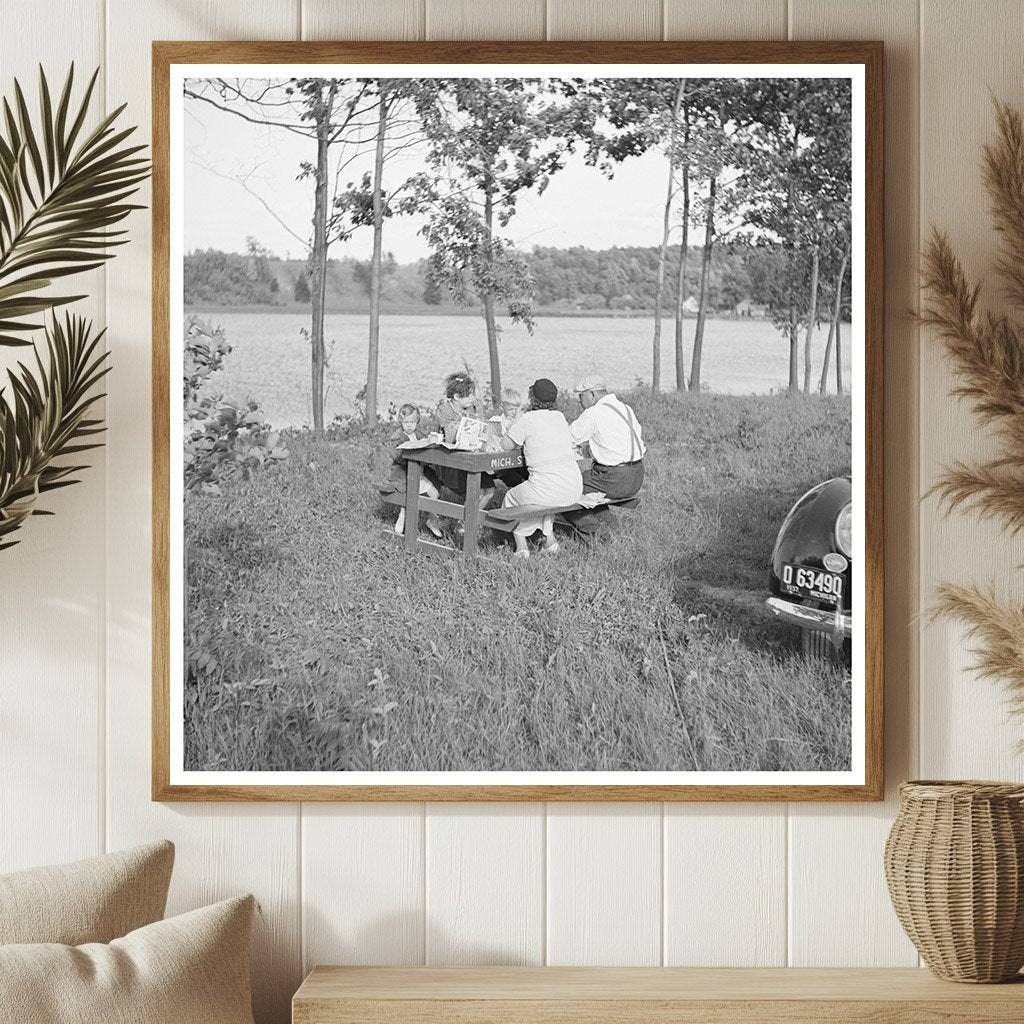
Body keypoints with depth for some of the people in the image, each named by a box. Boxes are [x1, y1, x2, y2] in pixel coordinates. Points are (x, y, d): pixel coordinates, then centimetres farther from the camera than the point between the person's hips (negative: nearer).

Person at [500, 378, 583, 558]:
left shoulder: (527, 419, -8)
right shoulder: (559, 417, 9)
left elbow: (506, 445, 1)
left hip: (548, 492, -6)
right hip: (574, 491, 6)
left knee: (511, 498, 24)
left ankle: (521, 545, 20)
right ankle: (549, 536, 31)